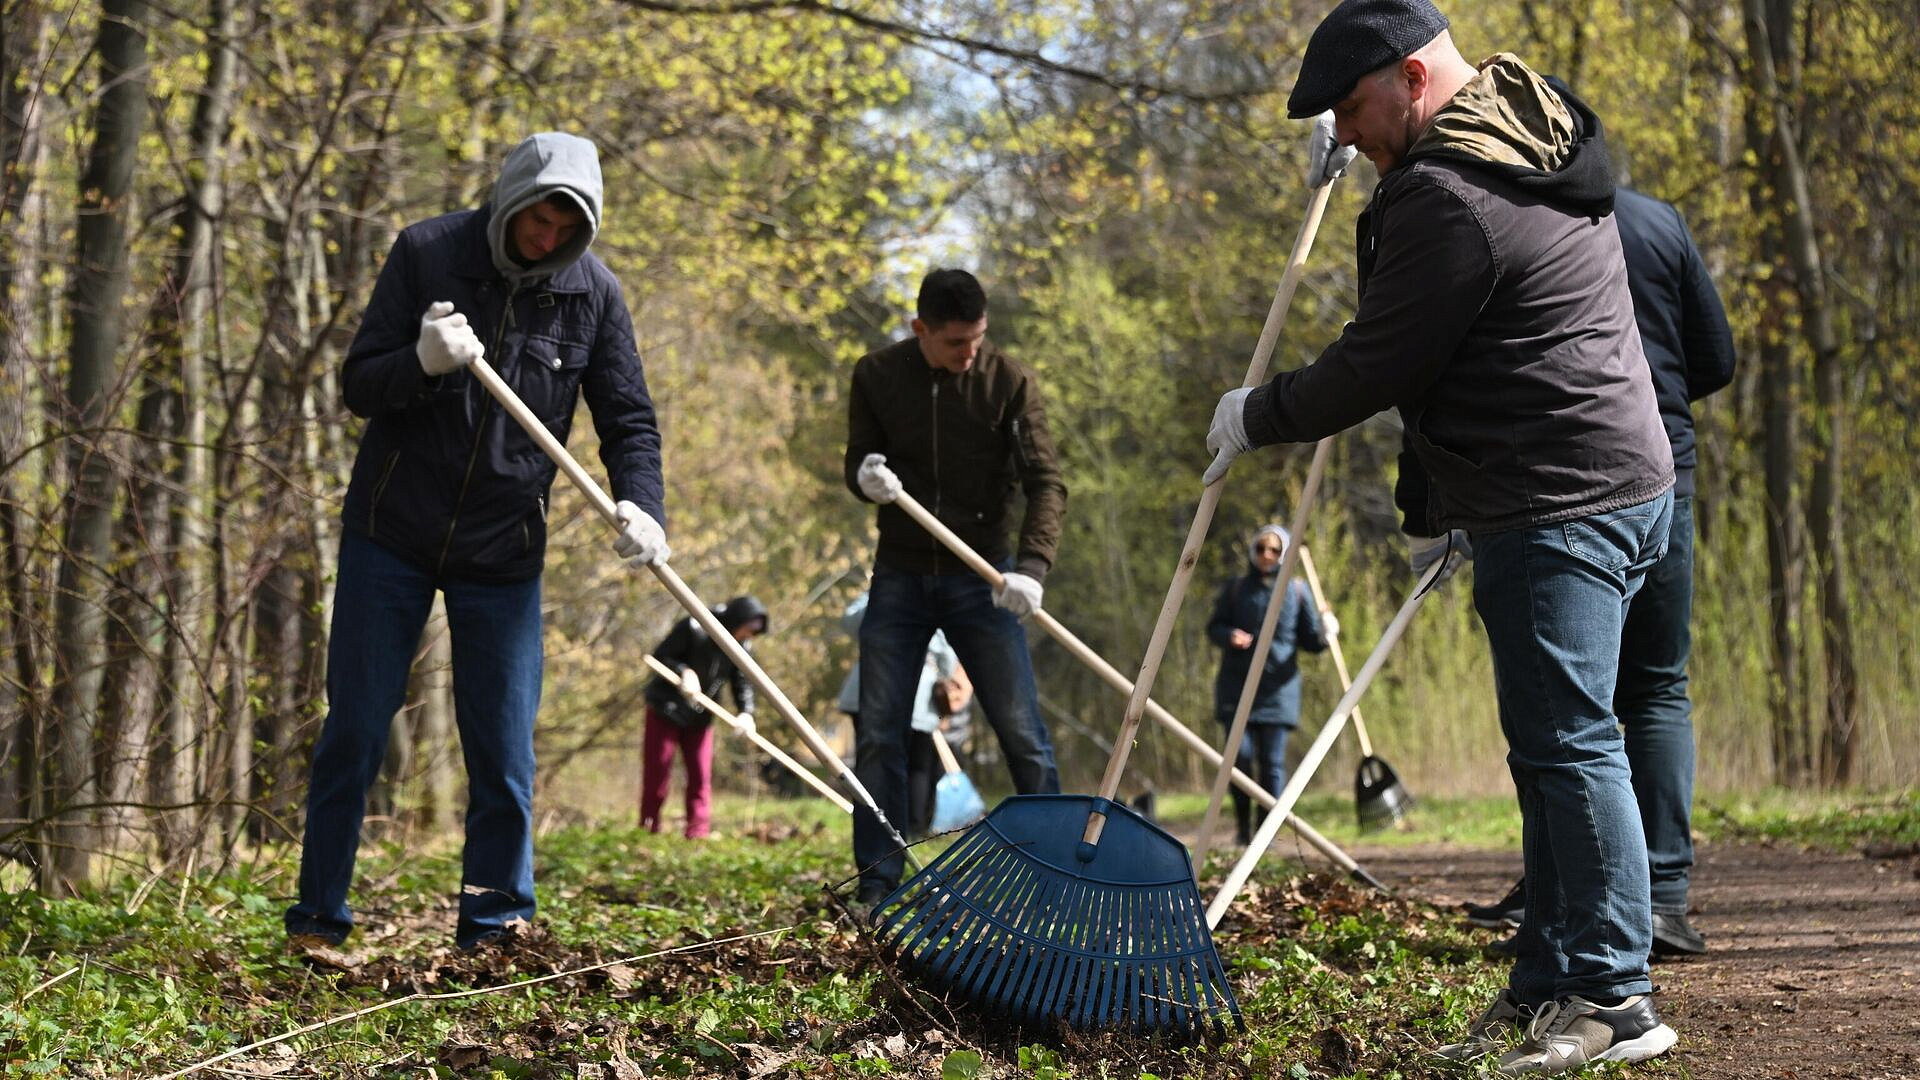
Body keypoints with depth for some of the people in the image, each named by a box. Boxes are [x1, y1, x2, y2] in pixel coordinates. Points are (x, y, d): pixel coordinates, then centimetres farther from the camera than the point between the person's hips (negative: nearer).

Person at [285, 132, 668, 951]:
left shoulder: (594, 292, -4)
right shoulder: (426, 252, -8)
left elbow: (628, 421, 0)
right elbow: (358, 385, -8)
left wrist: (642, 508, -19)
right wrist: (421, 363, -30)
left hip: (504, 551, 1)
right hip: (391, 536, -1)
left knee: (503, 751, 0)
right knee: (354, 730, 4)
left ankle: (493, 929, 10)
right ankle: (318, 922, 13)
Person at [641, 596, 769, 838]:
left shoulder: (741, 646, -5)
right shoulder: (693, 628, -22)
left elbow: (742, 682, -4)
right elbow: (660, 656, -17)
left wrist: (745, 712, -21)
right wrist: (684, 672, -34)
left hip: (699, 717, 5)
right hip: (667, 707, -5)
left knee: (701, 775, -1)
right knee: (657, 772, -2)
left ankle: (698, 834, 0)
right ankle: (648, 830, 4)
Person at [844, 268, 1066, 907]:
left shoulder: (1009, 381, -9)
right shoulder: (877, 376, -3)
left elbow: (1045, 482, -14)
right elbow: (858, 465, 4)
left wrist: (1031, 566, -30)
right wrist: (865, 478, -22)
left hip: (981, 579, -1)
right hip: (900, 578, 1)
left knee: (1023, 733, -3)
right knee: (878, 736, -1)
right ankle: (878, 889, 7)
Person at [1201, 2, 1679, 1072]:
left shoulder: (1446, 201, -18)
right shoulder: (1543, 135, 17)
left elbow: (1375, 369, -12)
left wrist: (1257, 417, 4)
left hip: (1562, 507, -11)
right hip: (1621, 481, 11)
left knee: (1566, 743, -9)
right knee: (1555, 748, 12)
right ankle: (1547, 985, 17)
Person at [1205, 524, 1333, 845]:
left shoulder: (1297, 591, 5)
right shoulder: (1236, 588, 6)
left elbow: (1309, 639, 8)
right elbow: (1214, 628, 10)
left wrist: (1325, 634, -14)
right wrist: (1230, 635, -12)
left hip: (1278, 687, 0)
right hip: (1237, 684, 0)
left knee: (1272, 762, -4)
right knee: (1240, 755, -8)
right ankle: (1243, 828, 8)